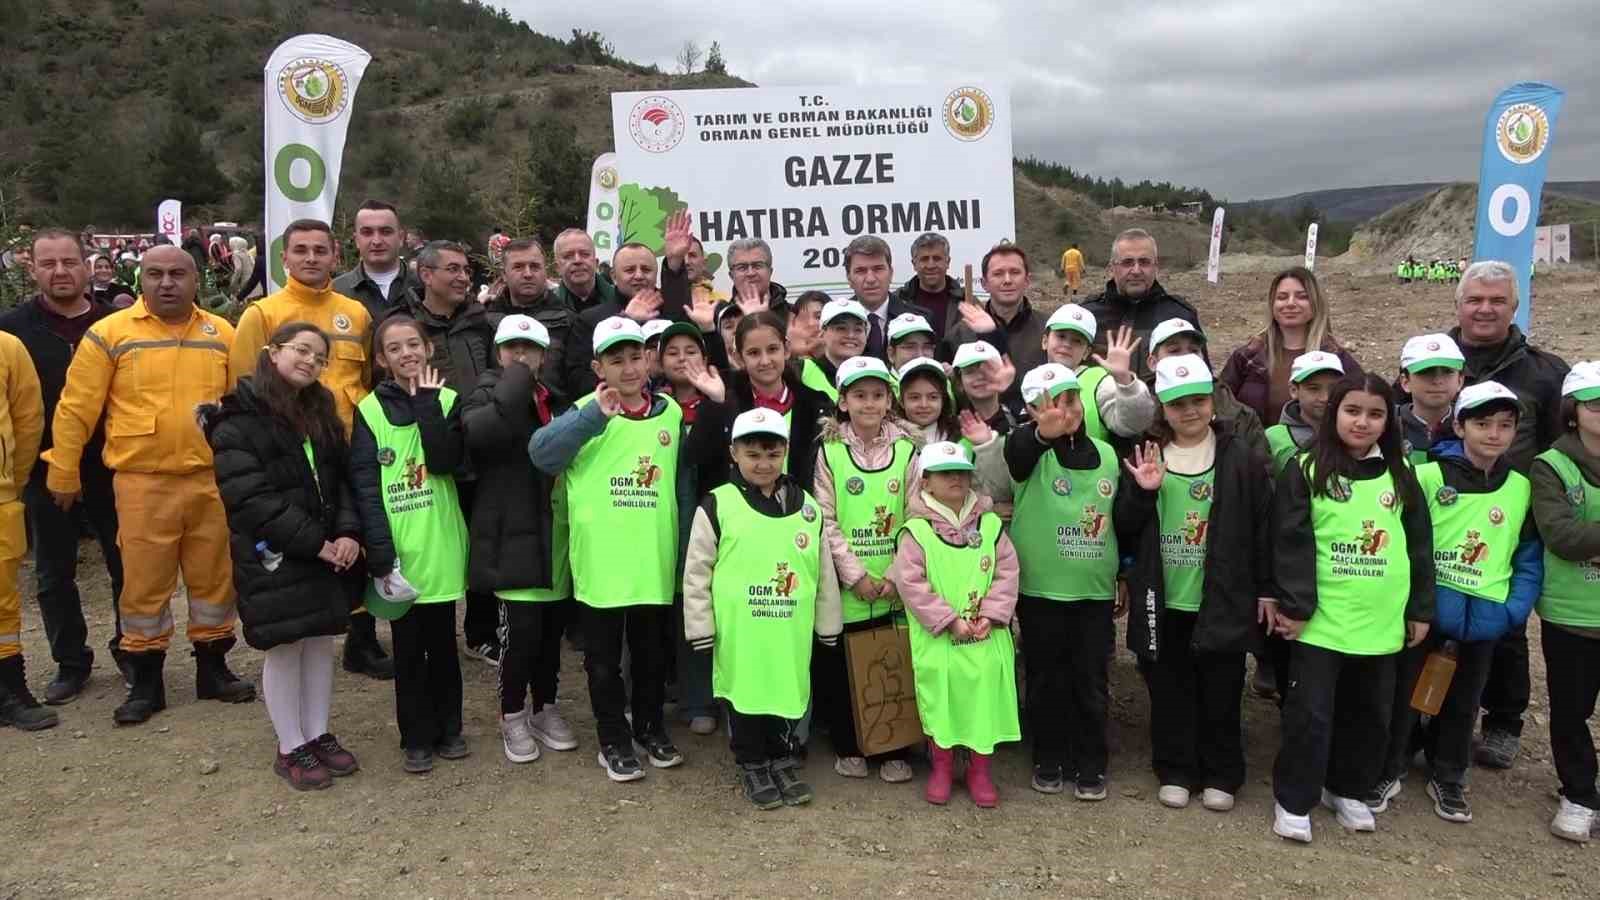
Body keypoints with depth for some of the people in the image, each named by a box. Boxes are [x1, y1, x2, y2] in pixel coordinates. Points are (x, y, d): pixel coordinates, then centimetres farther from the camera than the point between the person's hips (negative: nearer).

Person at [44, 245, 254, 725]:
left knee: (213, 576, 11)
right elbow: (76, 408, 0)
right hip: (142, 482, -2)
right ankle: (146, 681, 18)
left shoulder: (223, 334, 6)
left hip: (212, 479, 3)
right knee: (145, 582, 5)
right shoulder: (110, 333, -3)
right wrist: (63, 472, 1)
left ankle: (213, 668, 26)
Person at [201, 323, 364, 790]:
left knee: (321, 643, 12)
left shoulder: (322, 414, 11)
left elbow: (342, 480, 9)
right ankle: (291, 748, 16)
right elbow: (250, 498, -18)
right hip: (271, 558, -6)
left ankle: (318, 735, 26)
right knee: (284, 649, 2)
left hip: (326, 554, 6)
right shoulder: (237, 422, -10)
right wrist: (315, 543, -19)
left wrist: (347, 533, -9)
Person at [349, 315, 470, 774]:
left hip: (441, 549, 1)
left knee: (442, 642, 12)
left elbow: (445, 462, -14)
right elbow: (365, 487, -6)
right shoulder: (370, 410, -1)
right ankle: (417, 737, 20)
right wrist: (380, 554, -13)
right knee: (408, 647, 8)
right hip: (397, 552, -1)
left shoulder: (447, 400, 2)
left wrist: (426, 403, -13)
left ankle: (448, 728, 26)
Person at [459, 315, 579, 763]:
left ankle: (545, 708, 29)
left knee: (553, 627, 12)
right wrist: (516, 384, -19)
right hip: (514, 535, -5)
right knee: (520, 627, -4)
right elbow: (479, 432, -25)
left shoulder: (558, 402, 15)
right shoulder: (487, 394, -1)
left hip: (558, 534, 5)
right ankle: (513, 716, 15)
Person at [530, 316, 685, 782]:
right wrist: (595, 414, -29)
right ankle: (614, 740, 25)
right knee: (604, 659, 10)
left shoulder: (671, 412, 4)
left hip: (655, 563, 3)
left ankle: (651, 728, 36)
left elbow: (684, 482, 13)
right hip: (600, 564, -3)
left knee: (652, 653, 18)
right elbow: (541, 453, -22)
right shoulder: (585, 413, -6)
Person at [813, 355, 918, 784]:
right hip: (845, 585, -1)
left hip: (894, 588, 1)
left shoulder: (906, 450, 3)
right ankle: (847, 747, 24)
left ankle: (894, 750, 22)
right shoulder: (829, 451, -2)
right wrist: (856, 575, -11)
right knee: (837, 667, 6)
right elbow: (826, 521, -5)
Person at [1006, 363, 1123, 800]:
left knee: (1091, 681, 8)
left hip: (1095, 590, 3)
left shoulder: (1105, 454, 6)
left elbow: (1120, 519, 16)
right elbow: (1016, 449, -34)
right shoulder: (1032, 449, -7)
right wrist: (1043, 433, -56)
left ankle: (1090, 765, 22)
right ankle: (1049, 761, 24)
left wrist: (1123, 576, 17)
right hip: (1040, 589, -2)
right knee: (1046, 679, 9)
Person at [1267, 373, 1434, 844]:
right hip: (1320, 619, -4)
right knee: (1310, 713, 0)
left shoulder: (1401, 475, 6)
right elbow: (1291, 542, -9)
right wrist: (1293, 605, -14)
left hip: (1382, 621, 4)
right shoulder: (1306, 471, -6)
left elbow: (1420, 545, 11)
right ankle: (1294, 800, 15)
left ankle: (1347, 789, 35)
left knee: (1369, 712, 16)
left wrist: (1421, 609, 10)